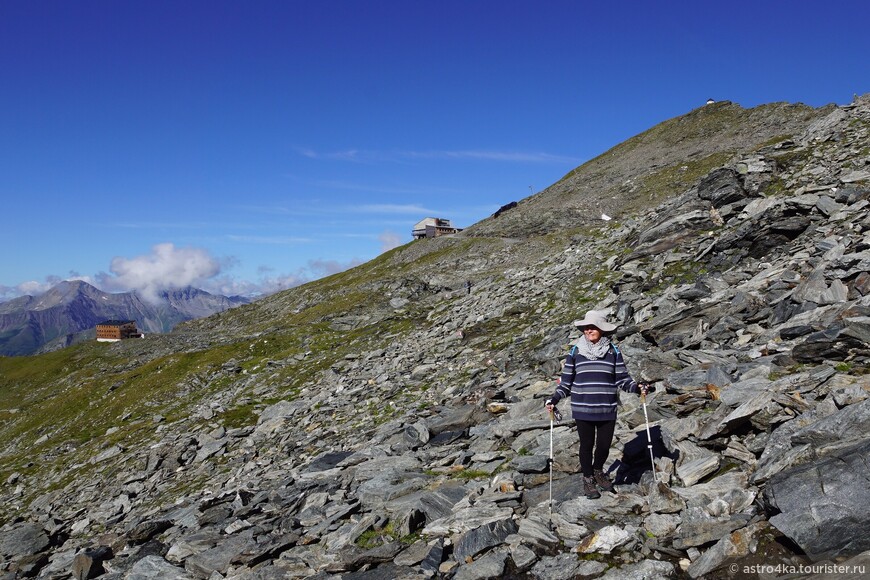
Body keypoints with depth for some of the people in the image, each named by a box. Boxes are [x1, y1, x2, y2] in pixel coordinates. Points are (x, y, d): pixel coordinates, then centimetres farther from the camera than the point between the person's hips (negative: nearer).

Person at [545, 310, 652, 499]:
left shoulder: (613, 351, 2)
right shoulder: (576, 351, 0)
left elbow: (622, 378, 2)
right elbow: (566, 380, 3)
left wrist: (637, 387, -15)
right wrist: (555, 398, -8)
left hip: (607, 410, 1)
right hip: (583, 410, -1)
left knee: (604, 445, 9)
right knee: (587, 445, 10)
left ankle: (598, 471, 39)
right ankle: (588, 478, 32)